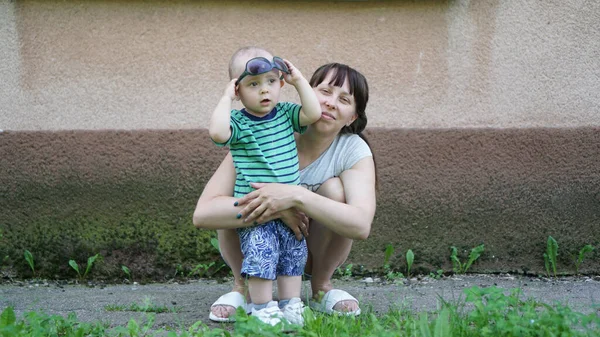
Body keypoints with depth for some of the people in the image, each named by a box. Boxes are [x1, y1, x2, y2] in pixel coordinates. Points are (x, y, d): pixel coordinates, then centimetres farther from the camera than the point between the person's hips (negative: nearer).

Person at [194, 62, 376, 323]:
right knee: (236, 206, -31)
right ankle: (242, 286, -2)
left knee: (334, 189, -26)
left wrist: (296, 197, -49)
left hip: (314, 250, 1)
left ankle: (321, 286, -4)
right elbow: (202, 213, -33)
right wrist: (280, 210, -43)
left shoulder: (353, 150, -20)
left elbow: (361, 225, -37)